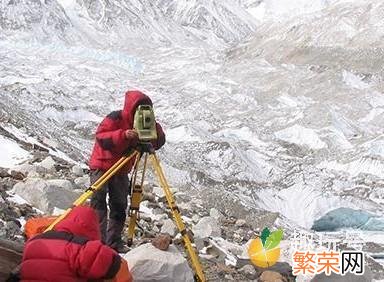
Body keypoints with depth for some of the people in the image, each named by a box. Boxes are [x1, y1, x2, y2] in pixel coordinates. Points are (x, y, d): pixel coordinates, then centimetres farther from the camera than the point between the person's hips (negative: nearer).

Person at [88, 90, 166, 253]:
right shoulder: (115, 118, -18)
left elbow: (159, 142, -8)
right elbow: (101, 138, -30)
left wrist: (154, 128, -28)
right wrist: (123, 135, -42)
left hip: (122, 170, 6)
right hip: (102, 165, -6)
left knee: (120, 206, 6)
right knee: (99, 201, -15)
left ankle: (114, 242, 13)